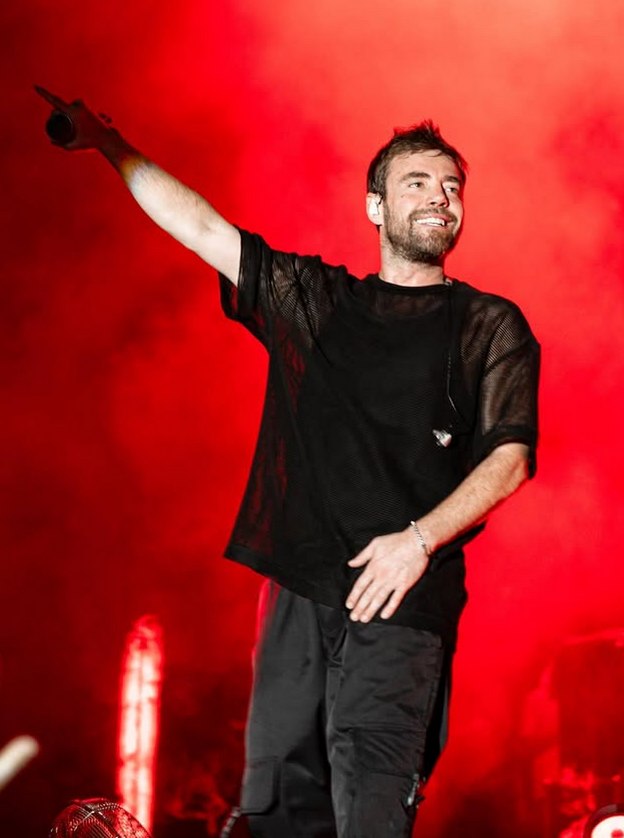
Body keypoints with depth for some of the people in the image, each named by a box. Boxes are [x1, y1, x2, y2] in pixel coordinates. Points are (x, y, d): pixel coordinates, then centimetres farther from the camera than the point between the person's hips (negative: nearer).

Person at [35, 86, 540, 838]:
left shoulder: (490, 327, 8)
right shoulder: (313, 299, 18)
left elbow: (510, 456, -2)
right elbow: (200, 226, 17)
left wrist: (419, 538, -16)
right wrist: (108, 144, 14)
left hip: (401, 594, -4)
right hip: (299, 583, 4)